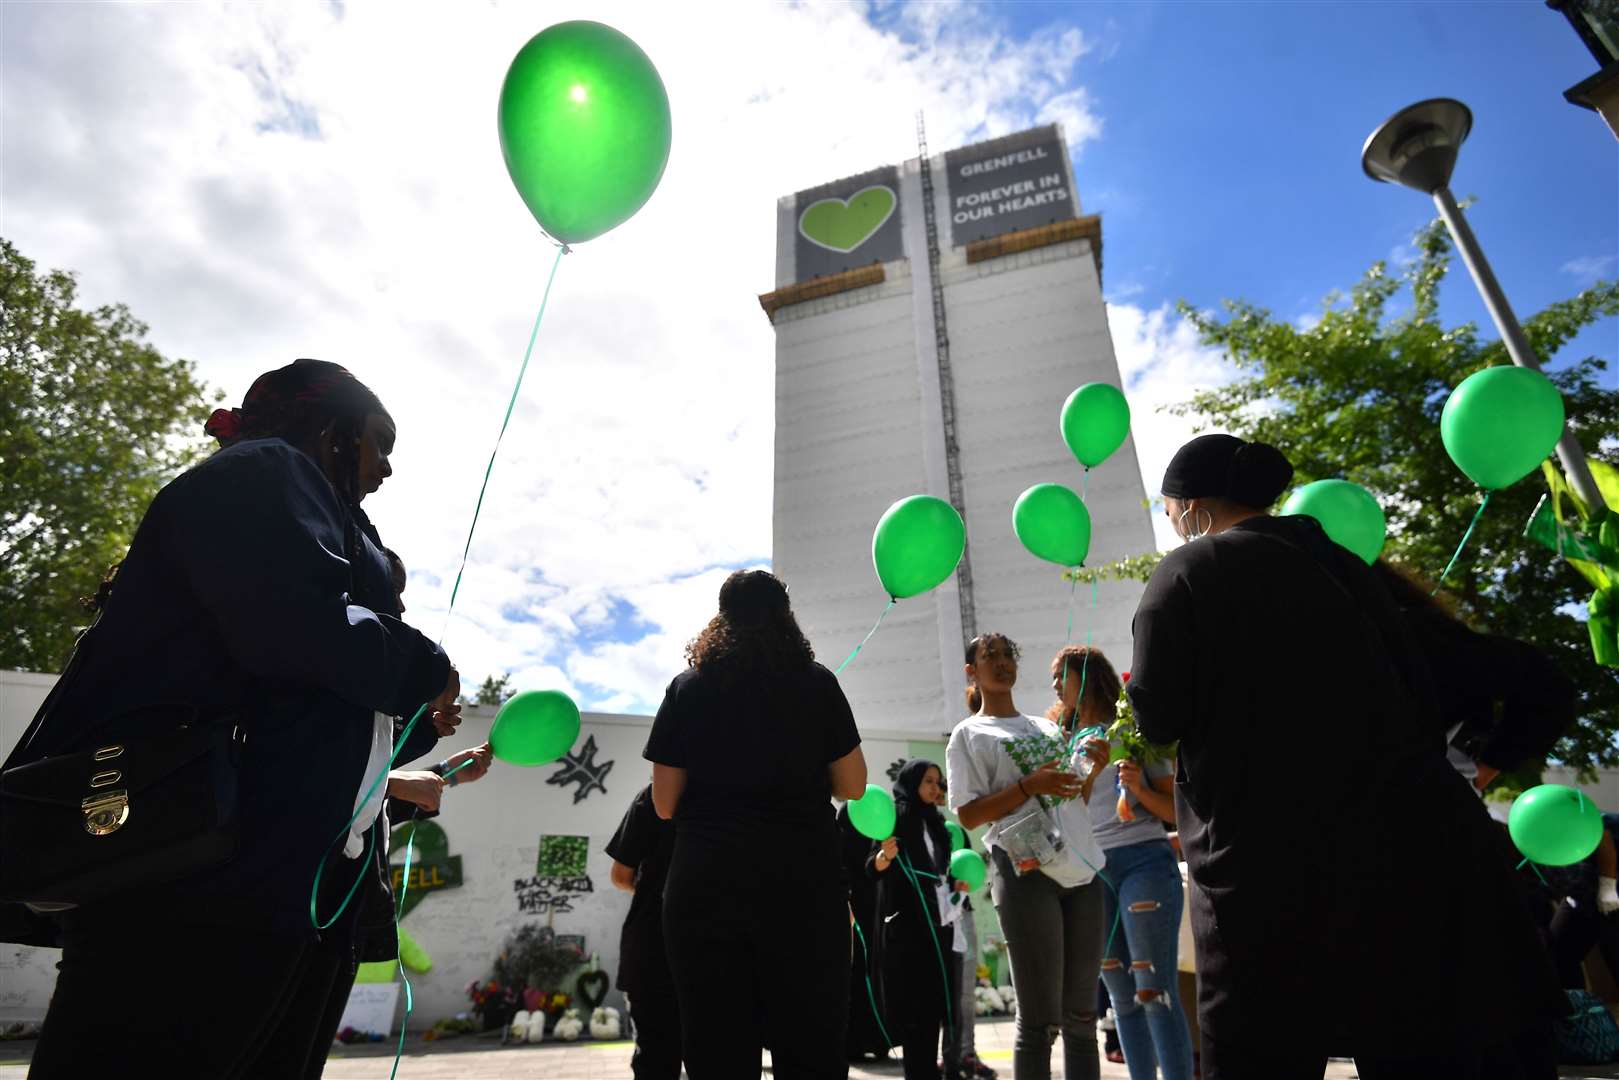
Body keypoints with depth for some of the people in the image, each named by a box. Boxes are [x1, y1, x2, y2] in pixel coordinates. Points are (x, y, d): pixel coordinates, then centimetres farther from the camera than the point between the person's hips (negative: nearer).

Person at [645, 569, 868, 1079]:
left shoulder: (687, 688, 4)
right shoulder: (817, 683, 2)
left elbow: (665, 802, 5)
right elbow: (852, 786, 5)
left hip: (706, 884, 1)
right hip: (801, 881, -1)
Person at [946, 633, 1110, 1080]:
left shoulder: (1047, 727, 19)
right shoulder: (969, 734, 2)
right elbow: (968, 815, -6)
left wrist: (1094, 770, 4)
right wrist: (1030, 784, -17)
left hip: (1082, 870, 6)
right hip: (1027, 872, -6)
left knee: (1081, 1016, 11)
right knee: (1039, 1020, -4)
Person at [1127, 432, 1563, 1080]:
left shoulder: (1185, 572, -7)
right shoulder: (1335, 558, 11)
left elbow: (1157, 718, -10)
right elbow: (1416, 688, 13)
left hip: (1272, 863, -6)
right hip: (1411, 838, 7)